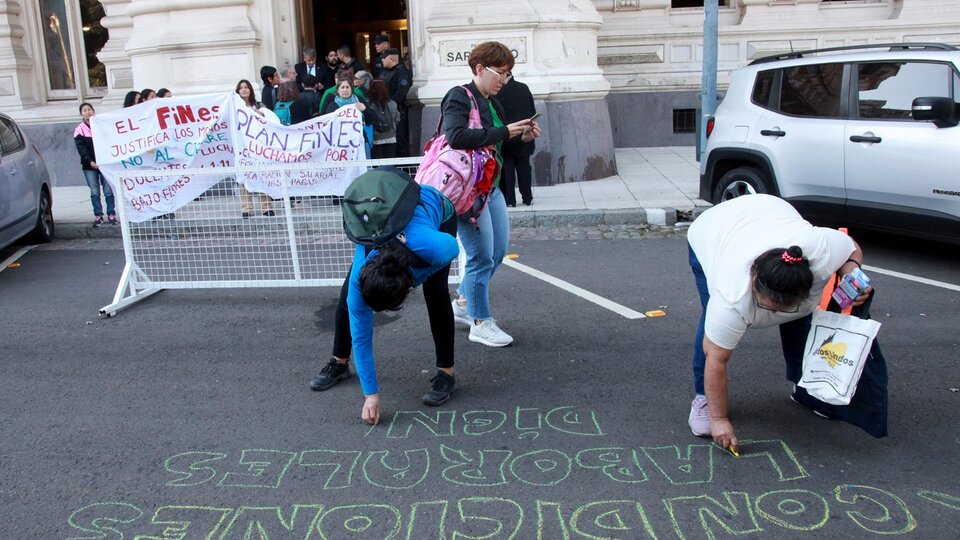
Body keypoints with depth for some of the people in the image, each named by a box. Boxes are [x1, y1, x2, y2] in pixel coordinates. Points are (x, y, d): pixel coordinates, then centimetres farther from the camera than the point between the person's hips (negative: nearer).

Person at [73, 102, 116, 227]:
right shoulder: (79, 130, 3)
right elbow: (81, 149, -5)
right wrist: (90, 162, -19)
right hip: (89, 165, 0)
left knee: (108, 191, 0)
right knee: (94, 192, 1)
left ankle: (111, 215, 8)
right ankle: (98, 216, 6)